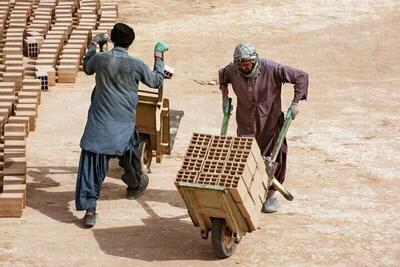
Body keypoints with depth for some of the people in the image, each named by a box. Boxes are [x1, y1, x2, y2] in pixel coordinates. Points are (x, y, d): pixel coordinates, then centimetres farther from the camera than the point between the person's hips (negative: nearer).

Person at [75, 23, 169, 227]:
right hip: (124, 124, 0)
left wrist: (93, 45, 32)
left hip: (99, 123, 0)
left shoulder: (100, 59, -5)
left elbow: (87, 68, 20)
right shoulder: (135, 64, -9)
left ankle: (89, 208, -12)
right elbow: (156, 82, 8)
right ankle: (135, 185, 53)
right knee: (130, 157, 27)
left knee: (92, 164, -3)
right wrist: (159, 58, 20)